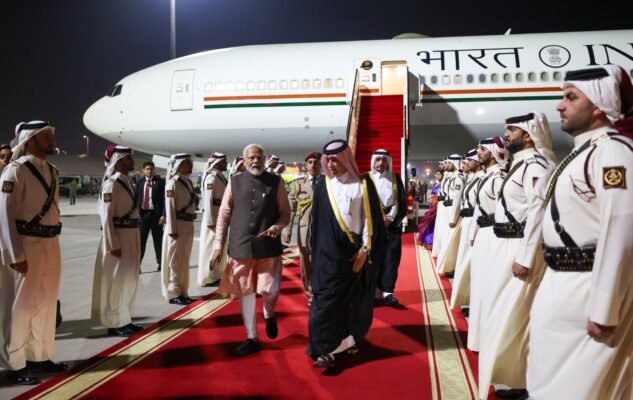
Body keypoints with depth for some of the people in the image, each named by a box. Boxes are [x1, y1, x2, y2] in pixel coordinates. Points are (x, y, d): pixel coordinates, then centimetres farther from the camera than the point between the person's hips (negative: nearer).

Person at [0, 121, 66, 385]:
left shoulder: (51, 171, 10)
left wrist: (53, 243, 13)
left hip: (50, 244, 7)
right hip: (26, 245, -7)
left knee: (46, 303, 16)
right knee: (22, 305, 4)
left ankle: (39, 357, 31)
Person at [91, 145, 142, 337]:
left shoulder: (128, 181, 12)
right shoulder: (112, 184, -14)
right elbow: (107, 218, -17)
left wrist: (134, 239, 15)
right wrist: (113, 246, -19)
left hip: (132, 235, 9)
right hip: (118, 236, -9)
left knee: (130, 279, 16)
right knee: (117, 281, 2)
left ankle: (124, 320, 28)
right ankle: (114, 324, 15)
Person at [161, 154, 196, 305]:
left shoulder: (188, 181, 13)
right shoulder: (173, 183, -12)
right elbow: (170, 208, -15)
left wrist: (190, 225, 13)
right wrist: (172, 230, -18)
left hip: (188, 225, 8)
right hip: (178, 225, -8)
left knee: (184, 260, 14)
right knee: (175, 261, 1)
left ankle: (182, 292, 24)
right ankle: (173, 294, 11)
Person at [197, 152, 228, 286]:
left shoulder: (221, 177, 13)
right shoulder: (211, 177, -15)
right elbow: (208, 200, -20)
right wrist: (210, 221, -22)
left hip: (221, 216, 10)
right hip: (213, 217, -9)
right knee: (211, 248, 0)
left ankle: (216, 275, 30)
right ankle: (207, 278, 11)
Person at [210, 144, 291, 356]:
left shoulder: (276, 182, 1)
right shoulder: (234, 181, 3)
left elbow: (285, 212, 4)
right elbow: (224, 214, 4)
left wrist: (277, 227, -18)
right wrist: (218, 245, 1)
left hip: (268, 245, -1)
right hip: (241, 246, 1)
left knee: (270, 289, -4)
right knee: (245, 292, 8)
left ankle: (269, 315, 33)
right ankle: (252, 338, 24)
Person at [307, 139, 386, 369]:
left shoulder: (363, 185, -3)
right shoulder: (323, 187, 4)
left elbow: (371, 218, -5)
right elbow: (317, 221, 6)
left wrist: (364, 249, -10)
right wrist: (316, 251, 4)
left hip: (355, 251, -1)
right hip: (329, 253, 1)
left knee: (354, 298, 10)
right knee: (327, 298, -3)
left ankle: (349, 338, 29)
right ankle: (325, 349, 1)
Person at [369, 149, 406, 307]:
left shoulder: (396, 178, 9)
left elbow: (402, 201, 5)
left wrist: (390, 217, -8)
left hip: (393, 224, 2)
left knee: (391, 258, -2)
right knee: (374, 258, -2)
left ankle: (387, 292, 1)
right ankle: (374, 291, 7)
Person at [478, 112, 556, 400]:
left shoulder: (537, 164, -16)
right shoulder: (522, 164, 15)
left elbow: (538, 214, -23)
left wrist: (525, 258, -24)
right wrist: (504, 248, 16)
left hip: (520, 249, -10)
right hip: (506, 245, 10)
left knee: (513, 314, -1)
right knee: (502, 310, 19)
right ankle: (508, 370, 36)